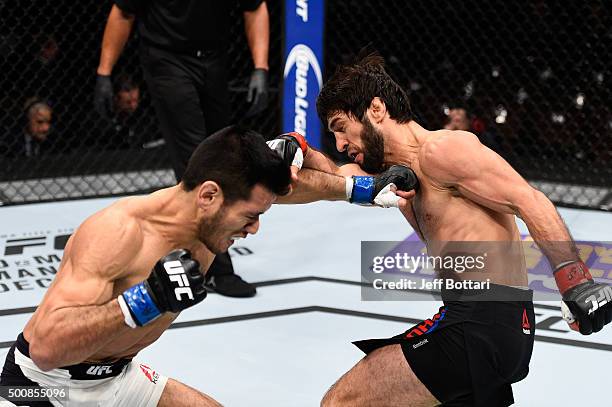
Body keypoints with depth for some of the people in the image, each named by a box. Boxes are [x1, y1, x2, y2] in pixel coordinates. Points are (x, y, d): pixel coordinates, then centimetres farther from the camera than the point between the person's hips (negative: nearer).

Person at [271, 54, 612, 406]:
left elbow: (529, 201, -16)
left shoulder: (439, 150, -9)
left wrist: (575, 279, -25)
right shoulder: (390, 170, 19)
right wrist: (296, 151, -10)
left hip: (485, 321, -10)